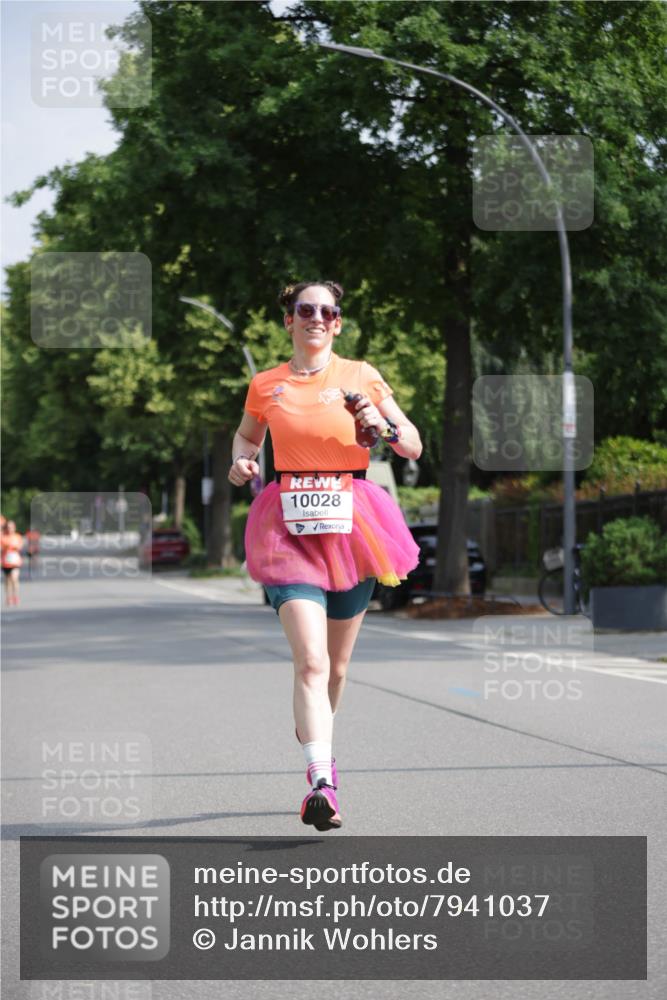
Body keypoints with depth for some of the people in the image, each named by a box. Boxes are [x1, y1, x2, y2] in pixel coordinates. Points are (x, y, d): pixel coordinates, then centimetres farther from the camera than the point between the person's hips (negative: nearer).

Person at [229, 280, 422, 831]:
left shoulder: (361, 376, 5)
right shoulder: (265, 385, 7)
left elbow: (414, 447, 8)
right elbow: (246, 435, 27)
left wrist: (384, 426, -12)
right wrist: (242, 461, 5)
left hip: (350, 525, 1)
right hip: (290, 526, -1)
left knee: (335, 665, 13)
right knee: (310, 660, -18)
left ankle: (315, 738, 42)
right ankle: (322, 782, -26)